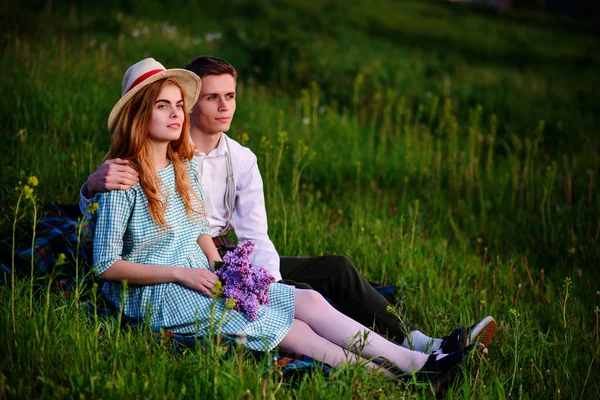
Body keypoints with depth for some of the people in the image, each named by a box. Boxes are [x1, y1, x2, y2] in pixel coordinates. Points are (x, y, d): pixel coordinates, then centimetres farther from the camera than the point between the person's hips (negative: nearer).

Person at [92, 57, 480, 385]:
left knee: (308, 300, -11)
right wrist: (180, 273, -17)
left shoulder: (185, 167, 10)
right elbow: (107, 264, -15)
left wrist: (218, 268, -3)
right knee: (290, 329, -21)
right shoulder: (124, 180, -14)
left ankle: (415, 361, -17)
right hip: (156, 296, -7)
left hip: (200, 278, 7)